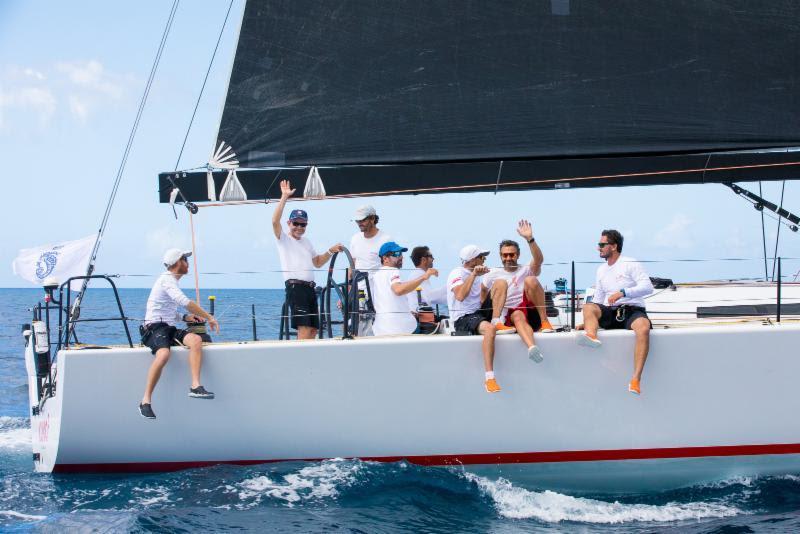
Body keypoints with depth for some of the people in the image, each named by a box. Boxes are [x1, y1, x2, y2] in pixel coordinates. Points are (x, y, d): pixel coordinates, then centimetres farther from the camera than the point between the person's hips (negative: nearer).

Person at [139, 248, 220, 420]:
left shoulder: (171, 281, 25)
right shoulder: (167, 279, -6)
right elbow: (184, 302, -21)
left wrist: (185, 317, 12)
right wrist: (209, 317, -17)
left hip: (169, 328, 9)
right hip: (155, 327, -9)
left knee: (196, 339, -21)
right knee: (163, 354, -37)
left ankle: (196, 386, -32)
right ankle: (146, 401, -29)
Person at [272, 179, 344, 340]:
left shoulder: (306, 242, 24)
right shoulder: (284, 239, 2)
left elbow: (317, 263, 33)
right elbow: (275, 221, -17)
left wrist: (330, 251, 17)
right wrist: (284, 197, -18)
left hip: (310, 288, 8)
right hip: (295, 287, -8)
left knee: (313, 329, 7)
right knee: (304, 329, -16)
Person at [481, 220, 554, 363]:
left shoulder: (526, 270, 10)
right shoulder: (493, 275, 18)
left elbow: (539, 260, -12)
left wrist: (530, 239, -25)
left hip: (533, 313, 1)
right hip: (510, 317, 0)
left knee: (530, 280, -22)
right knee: (518, 315, -39)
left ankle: (545, 322, -26)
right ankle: (532, 348, -69)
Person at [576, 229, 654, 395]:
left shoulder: (630, 264, 2)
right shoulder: (601, 270, 21)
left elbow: (648, 287, -10)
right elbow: (598, 300, 24)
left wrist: (623, 293, -22)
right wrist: (587, 322, 11)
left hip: (632, 311, -5)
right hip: (610, 313, 5)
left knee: (643, 328, -38)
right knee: (588, 307, -22)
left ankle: (636, 379, -47)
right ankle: (591, 335, -54)